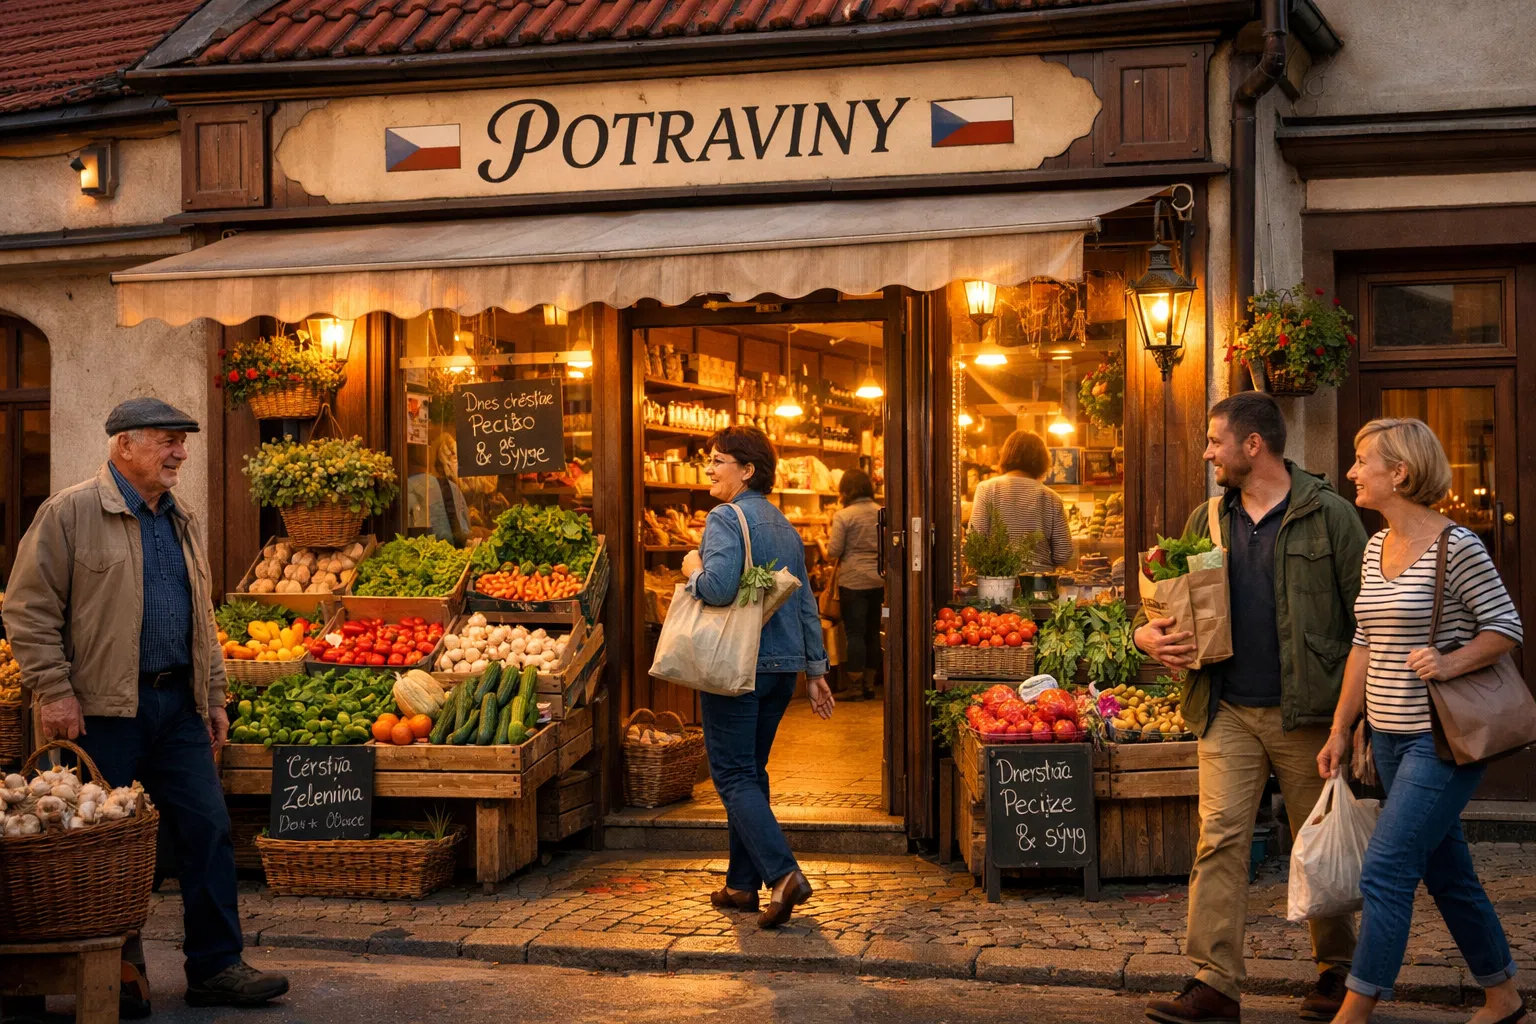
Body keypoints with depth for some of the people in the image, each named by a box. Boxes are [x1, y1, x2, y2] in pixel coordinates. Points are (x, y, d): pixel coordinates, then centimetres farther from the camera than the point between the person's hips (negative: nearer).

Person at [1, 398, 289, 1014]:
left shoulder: (183, 521, 15)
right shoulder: (69, 513, -5)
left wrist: (214, 697, 17)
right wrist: (55, 692, -13)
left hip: (178, 703, 6)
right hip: (104, 709, -6)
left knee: (208, 830, 3)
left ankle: (216, 968, 11)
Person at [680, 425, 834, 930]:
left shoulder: (725, 519, -11)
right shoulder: (786, 527, 14)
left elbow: (720, 587, -27)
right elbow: (806, 604, 16)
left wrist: (693, 570, -6)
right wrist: (815, 670, 20)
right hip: (783, 667, 8)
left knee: (733, 776, -4)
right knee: (751, 771, 15)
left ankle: (784, 874, -17)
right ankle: (743, 884, 21)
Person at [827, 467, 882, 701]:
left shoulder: (843, 516, -11)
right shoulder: (881, 513, 3)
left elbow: (834, 551, -11)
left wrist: (827, 548, 10)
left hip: (853, 581, -5)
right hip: (878, 580, 5)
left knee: (855, 632, 1)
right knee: (873, 632, 12)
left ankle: (856, 685, 2)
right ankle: (869, 684, 19)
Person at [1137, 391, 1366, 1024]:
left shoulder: (1329, 516, -4)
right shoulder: (1207, 520, 9)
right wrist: (1149, 634, -6)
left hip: (1307, 712, -3)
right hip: (1228, 711, 3)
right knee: (1220, 837, -5)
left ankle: (1337, 970, 27)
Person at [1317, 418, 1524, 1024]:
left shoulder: (1455, 546, -14)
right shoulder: (1376, 547, 10)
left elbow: (1506, 629, -9)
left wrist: (1450, 663, -25)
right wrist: (1340, 730, 14)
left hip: (1441, 740, -8)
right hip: (1389, 737, 8)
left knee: (1384, 873, -9)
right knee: (1446, 872, 16)